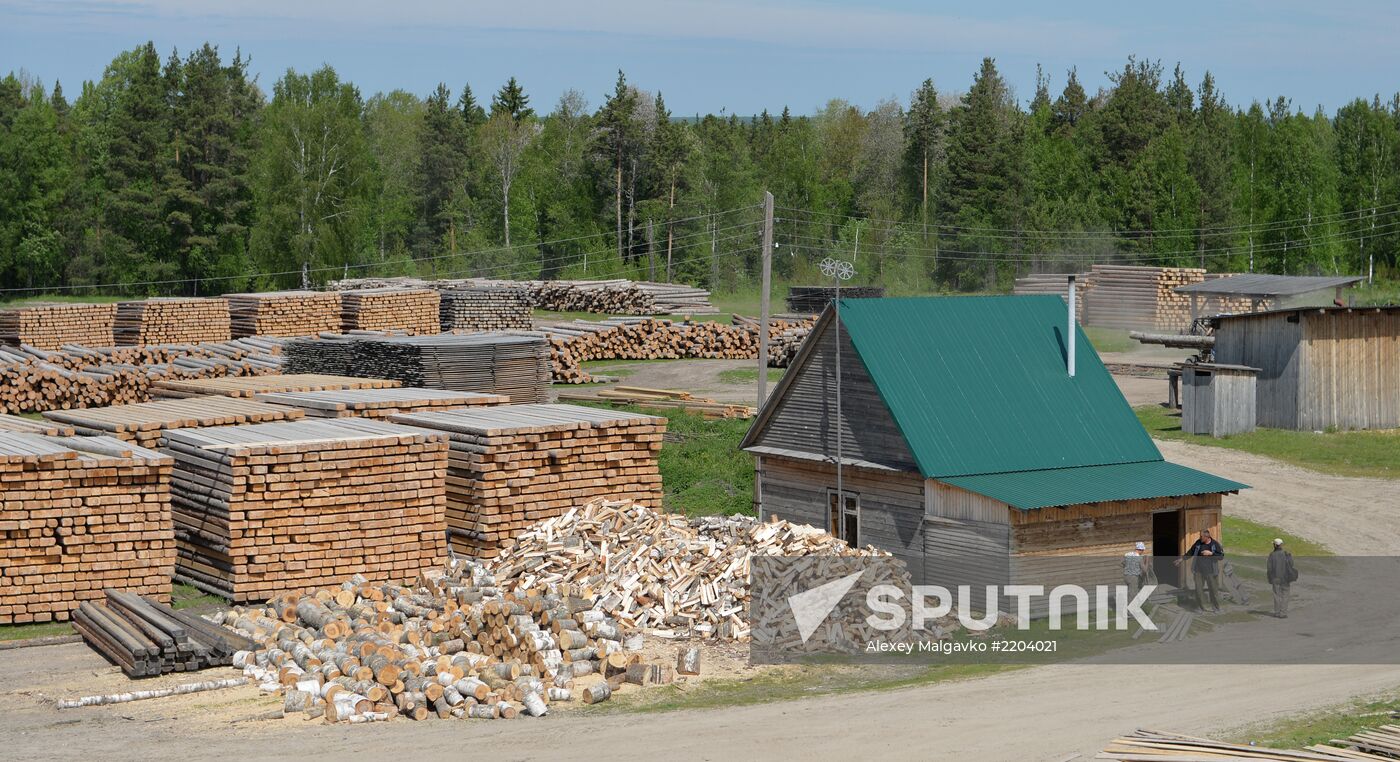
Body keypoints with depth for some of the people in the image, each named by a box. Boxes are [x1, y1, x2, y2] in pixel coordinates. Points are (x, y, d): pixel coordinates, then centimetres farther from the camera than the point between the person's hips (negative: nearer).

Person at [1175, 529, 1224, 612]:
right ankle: (1200, 607, 14)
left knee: (1213, 589, 0)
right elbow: (1190, 552, 18)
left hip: (1210, 571, -3)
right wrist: (1182, 559, 20)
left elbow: (1221, 555, -6)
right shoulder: (1198, 543, 4)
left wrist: (1211, 553, -17)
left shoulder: (1215, 544, -5)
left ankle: (1216, 608, 12)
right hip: (1199, 570, 3)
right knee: (1198, 589, 2)